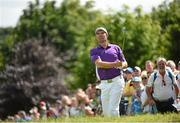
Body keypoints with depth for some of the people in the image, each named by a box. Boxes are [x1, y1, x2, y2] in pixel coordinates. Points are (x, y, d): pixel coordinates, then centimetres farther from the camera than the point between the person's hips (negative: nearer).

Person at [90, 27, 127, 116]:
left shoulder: (116, 48, 11)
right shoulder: (94, 51, 9)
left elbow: (125, 63, 12)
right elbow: (99, 63, -9)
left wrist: (121, 65, -12)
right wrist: (114, 64, -18)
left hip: (117, 81, -2)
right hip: (104, 84, 2)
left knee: (113, 109, -15)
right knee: (106, 111, 4)